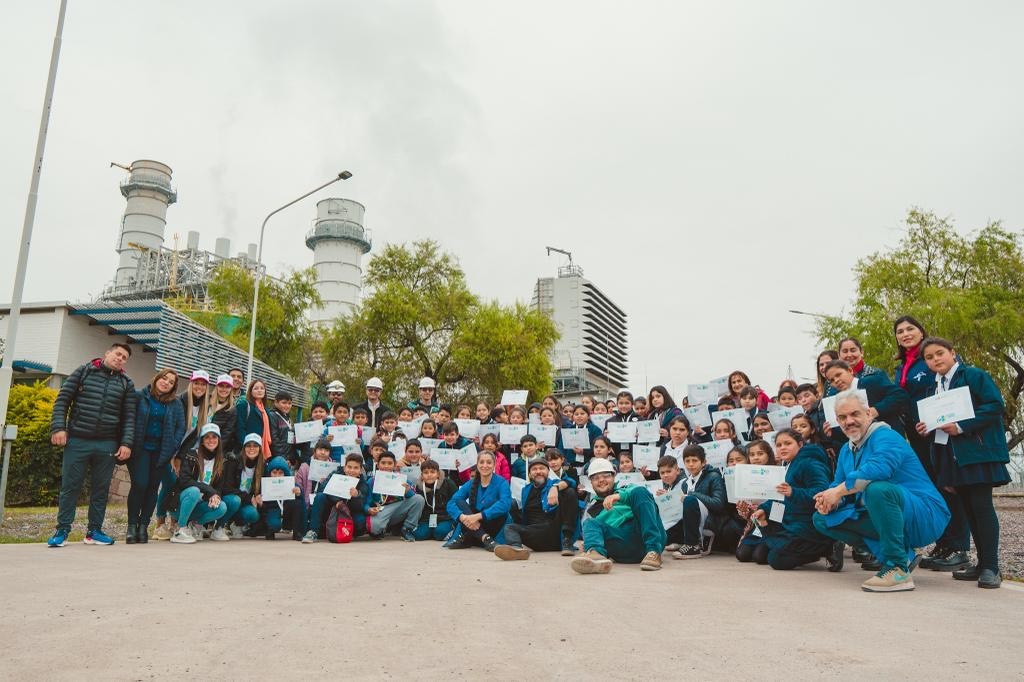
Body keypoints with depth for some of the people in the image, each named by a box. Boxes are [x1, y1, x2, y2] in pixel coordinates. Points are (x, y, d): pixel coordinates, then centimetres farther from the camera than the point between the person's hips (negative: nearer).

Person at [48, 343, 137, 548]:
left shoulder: (126, 384, 10)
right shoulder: (83, 372, 6)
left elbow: (129, 416, 6)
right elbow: (62, 400, 3)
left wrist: (126, 443, -4)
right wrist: (58, 427, -9)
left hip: (107, 445, 2)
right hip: (77, 441, -2)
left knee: (101, 489, 7)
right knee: (70, 486, 3)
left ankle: (94, 531, 17)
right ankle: (62, 530, 13)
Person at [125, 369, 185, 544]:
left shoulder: (176, 404, 7)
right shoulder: (140, 397, 1)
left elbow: (180, 428, 6)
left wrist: (172, 448, -4)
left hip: (161, 451, 2)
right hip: (140, 449, -2)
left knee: (152, 488, 4)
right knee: (139, 485, -10)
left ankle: (143, 526, 13)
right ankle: (132, 525, 3)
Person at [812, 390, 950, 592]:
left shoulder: (885, 437, -15)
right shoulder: (846, 450, 12)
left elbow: (879, 468, -35)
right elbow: (837, 484, 13)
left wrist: (839, 491, -26)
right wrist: (828, 500, -12)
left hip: (925, 516, -9)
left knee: (877, 488, -37)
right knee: (823, 519, 1)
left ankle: (898, 569, -22)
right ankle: (902, 555, 4)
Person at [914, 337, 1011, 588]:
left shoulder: (975, 376, -7)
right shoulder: (934, 387, 16)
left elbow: (996, 405, -16)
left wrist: (961, 426, -21)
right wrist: (927, 428, 3)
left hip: (978, 451, -7)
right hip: (950, 454, 8)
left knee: (982, 505, -9)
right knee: (968, 507, 11)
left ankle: (991, 567, -3)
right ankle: (982, 563, 19)